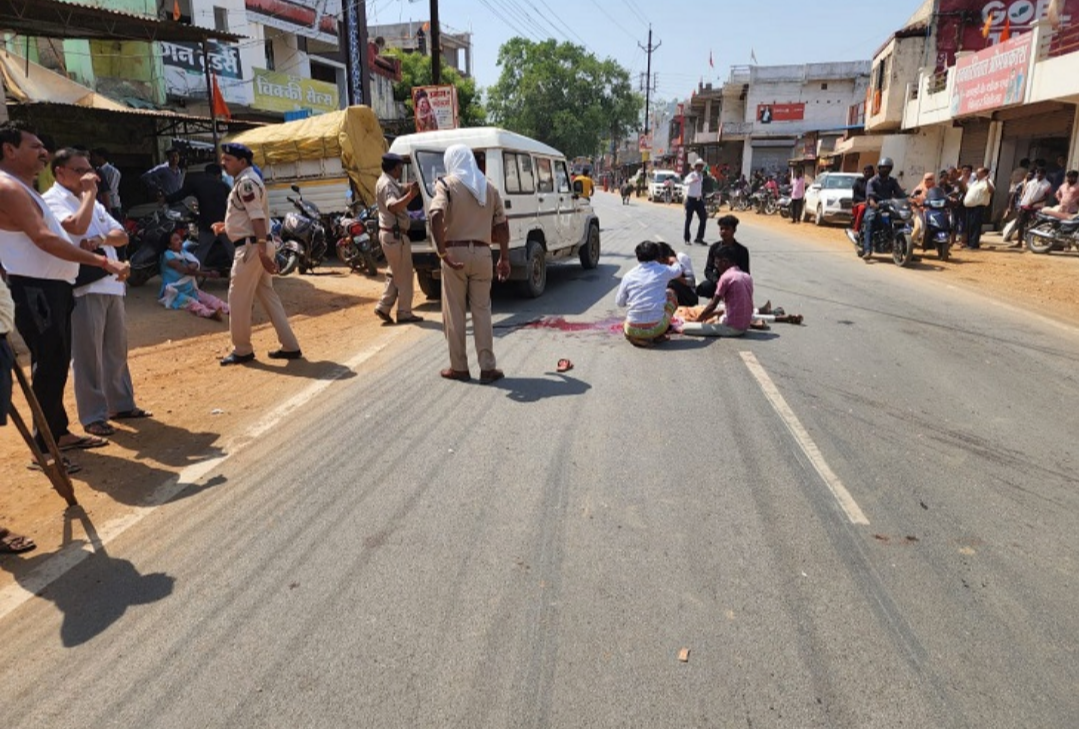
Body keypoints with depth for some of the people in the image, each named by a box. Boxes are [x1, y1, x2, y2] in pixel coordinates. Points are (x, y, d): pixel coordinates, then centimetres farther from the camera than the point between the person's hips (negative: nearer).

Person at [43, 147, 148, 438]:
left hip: (111, 284, 8)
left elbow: (122, 235, 12)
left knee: (117, 349, 13)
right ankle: (92, 416, 3)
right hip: (82, 287, -8)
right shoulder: (52, 200, -4)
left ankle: (121, 404, 24)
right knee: (88, 355, -4)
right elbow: (77, 227, -23)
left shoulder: (92, 203, 20)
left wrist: (101, 239, -9)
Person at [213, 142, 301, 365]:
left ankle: (242, 350, 10)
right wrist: (226, 225, 21)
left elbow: (258, 218, -23)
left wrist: (262, 251, -29)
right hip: (256, 247, 10)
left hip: (251, 247, -10)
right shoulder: (245, 181, 18)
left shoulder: (246, 182, -14)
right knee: (268, 295, 11)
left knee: (238, 298, -1)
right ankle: (290, 346, 12)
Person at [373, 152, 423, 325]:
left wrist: (409, 188, 1)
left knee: (395, 273, 19)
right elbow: (393, 207, -35)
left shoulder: (388, 182, 13)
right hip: (395, 235, -10)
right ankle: (404, 313, 5)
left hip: (390, 233, 10)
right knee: (404, 275, -2)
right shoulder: (387, 184, -19)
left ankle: (383, 307, 18)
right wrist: (410, 196, -48)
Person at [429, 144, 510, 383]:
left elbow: (436, 216, -20)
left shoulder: (446, 185, -2)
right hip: (482, 253, 3)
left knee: (454, 311, 7)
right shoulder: (489, 187, 11)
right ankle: (488, 368, 8)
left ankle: (459, 367, 12)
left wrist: (442, 252, -21)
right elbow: (502, 225, 10)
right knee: (482, 310, 8)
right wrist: (504, 258, 15)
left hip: (455, 252, -3)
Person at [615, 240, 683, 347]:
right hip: (656, 327, -1)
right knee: (670, 294, 24)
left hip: (633, 330, 1)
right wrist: (674, 261, 47)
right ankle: (659, 335, 16)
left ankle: (637, 338, 5)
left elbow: (619, 302, 10)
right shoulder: (663, 271, 2)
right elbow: (678, 270, 24)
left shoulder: (628, 276, 3)